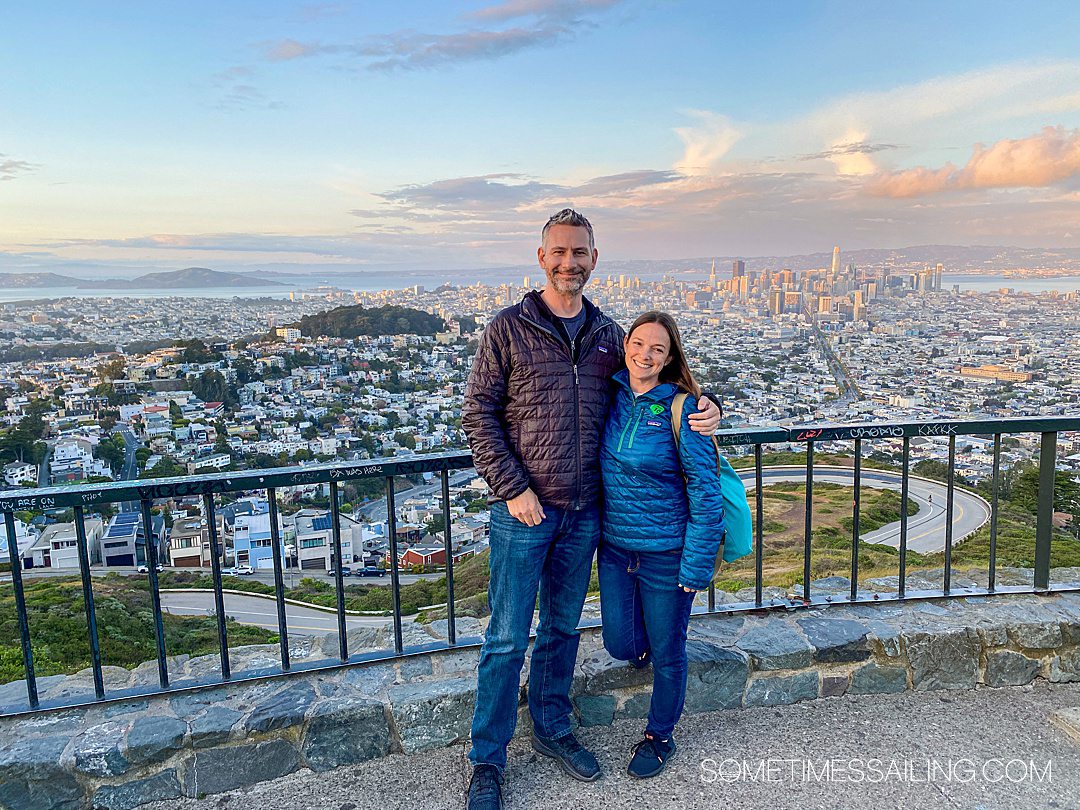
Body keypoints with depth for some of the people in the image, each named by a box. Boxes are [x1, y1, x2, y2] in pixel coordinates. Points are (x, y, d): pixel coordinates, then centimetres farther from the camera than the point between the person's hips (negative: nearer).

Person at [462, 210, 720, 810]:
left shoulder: (608, 334, 6)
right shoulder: (508, 328, -6)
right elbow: (479, 415, -6)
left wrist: (701, 409, -2)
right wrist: (514, 489, -14)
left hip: (583, 512, 4)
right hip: (523, 511, -4)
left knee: (564, 628, 19)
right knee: (508, 639, 4)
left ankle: (551, 727, 40)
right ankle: (488, 760, 22)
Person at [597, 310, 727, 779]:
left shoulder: (681, 409, -17)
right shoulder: (611, 396, -3)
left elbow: (706, 493, -14)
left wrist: (696, 566, -14)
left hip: (666, 553, -4)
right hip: (614, 546, 4)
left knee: (666, 653, 13)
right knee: (621, 644, 12)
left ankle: (660, 736, 38)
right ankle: (647, 642, 48)